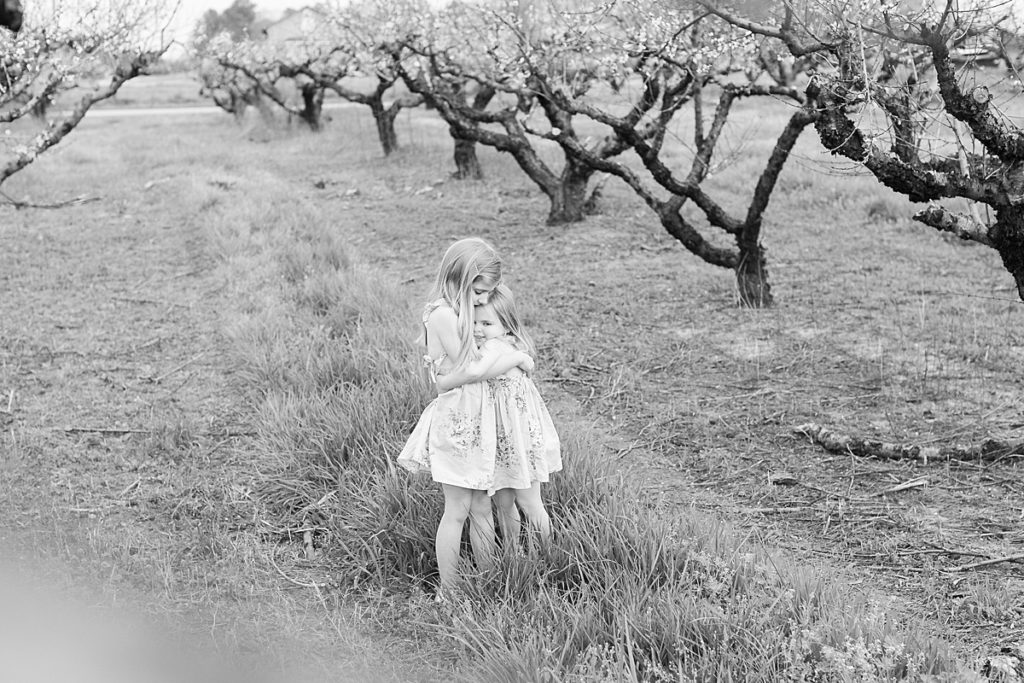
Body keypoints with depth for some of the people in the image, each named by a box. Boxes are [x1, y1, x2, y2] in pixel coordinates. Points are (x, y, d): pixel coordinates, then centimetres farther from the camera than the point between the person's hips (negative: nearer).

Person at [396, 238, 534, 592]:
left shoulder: (459, 312, 9)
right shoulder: (442, 314, -19)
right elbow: (468, 370, -17)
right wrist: (517, 357, -7)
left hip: (477, 421, 8)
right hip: (457, 419, -8)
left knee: (481, 507, 14)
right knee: (457, 510, 1)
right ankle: (449, 592, 12)